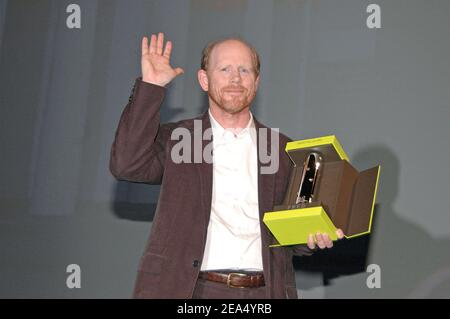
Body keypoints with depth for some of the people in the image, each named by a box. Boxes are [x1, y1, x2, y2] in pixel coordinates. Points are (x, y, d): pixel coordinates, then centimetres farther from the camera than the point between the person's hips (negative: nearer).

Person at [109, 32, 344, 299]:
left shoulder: (284, 151, 13)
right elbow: (126, 165, -9)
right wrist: (151, 86, -8)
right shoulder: (174, 138, 8)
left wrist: (312, 238, -6)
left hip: (264, 290, 3)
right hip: (190, 289, -2)